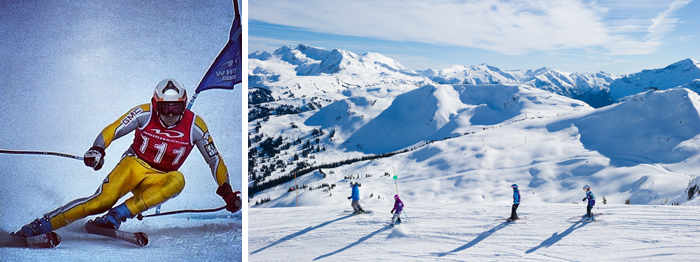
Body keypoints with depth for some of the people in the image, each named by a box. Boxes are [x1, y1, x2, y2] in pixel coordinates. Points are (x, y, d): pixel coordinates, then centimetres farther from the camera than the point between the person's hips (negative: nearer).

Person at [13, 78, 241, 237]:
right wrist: (97, 150, -29)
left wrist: (227, 191, 2)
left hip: (159, 179, 1)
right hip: (134, 165, -1)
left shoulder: (194, 125, -9)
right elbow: (112, 130, -9)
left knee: (177, 180, -35)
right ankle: (39, 226, -22)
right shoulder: (145, 113, -10)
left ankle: (117, 216, -38)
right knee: (103, 200, -28)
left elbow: (214, 158, 1)